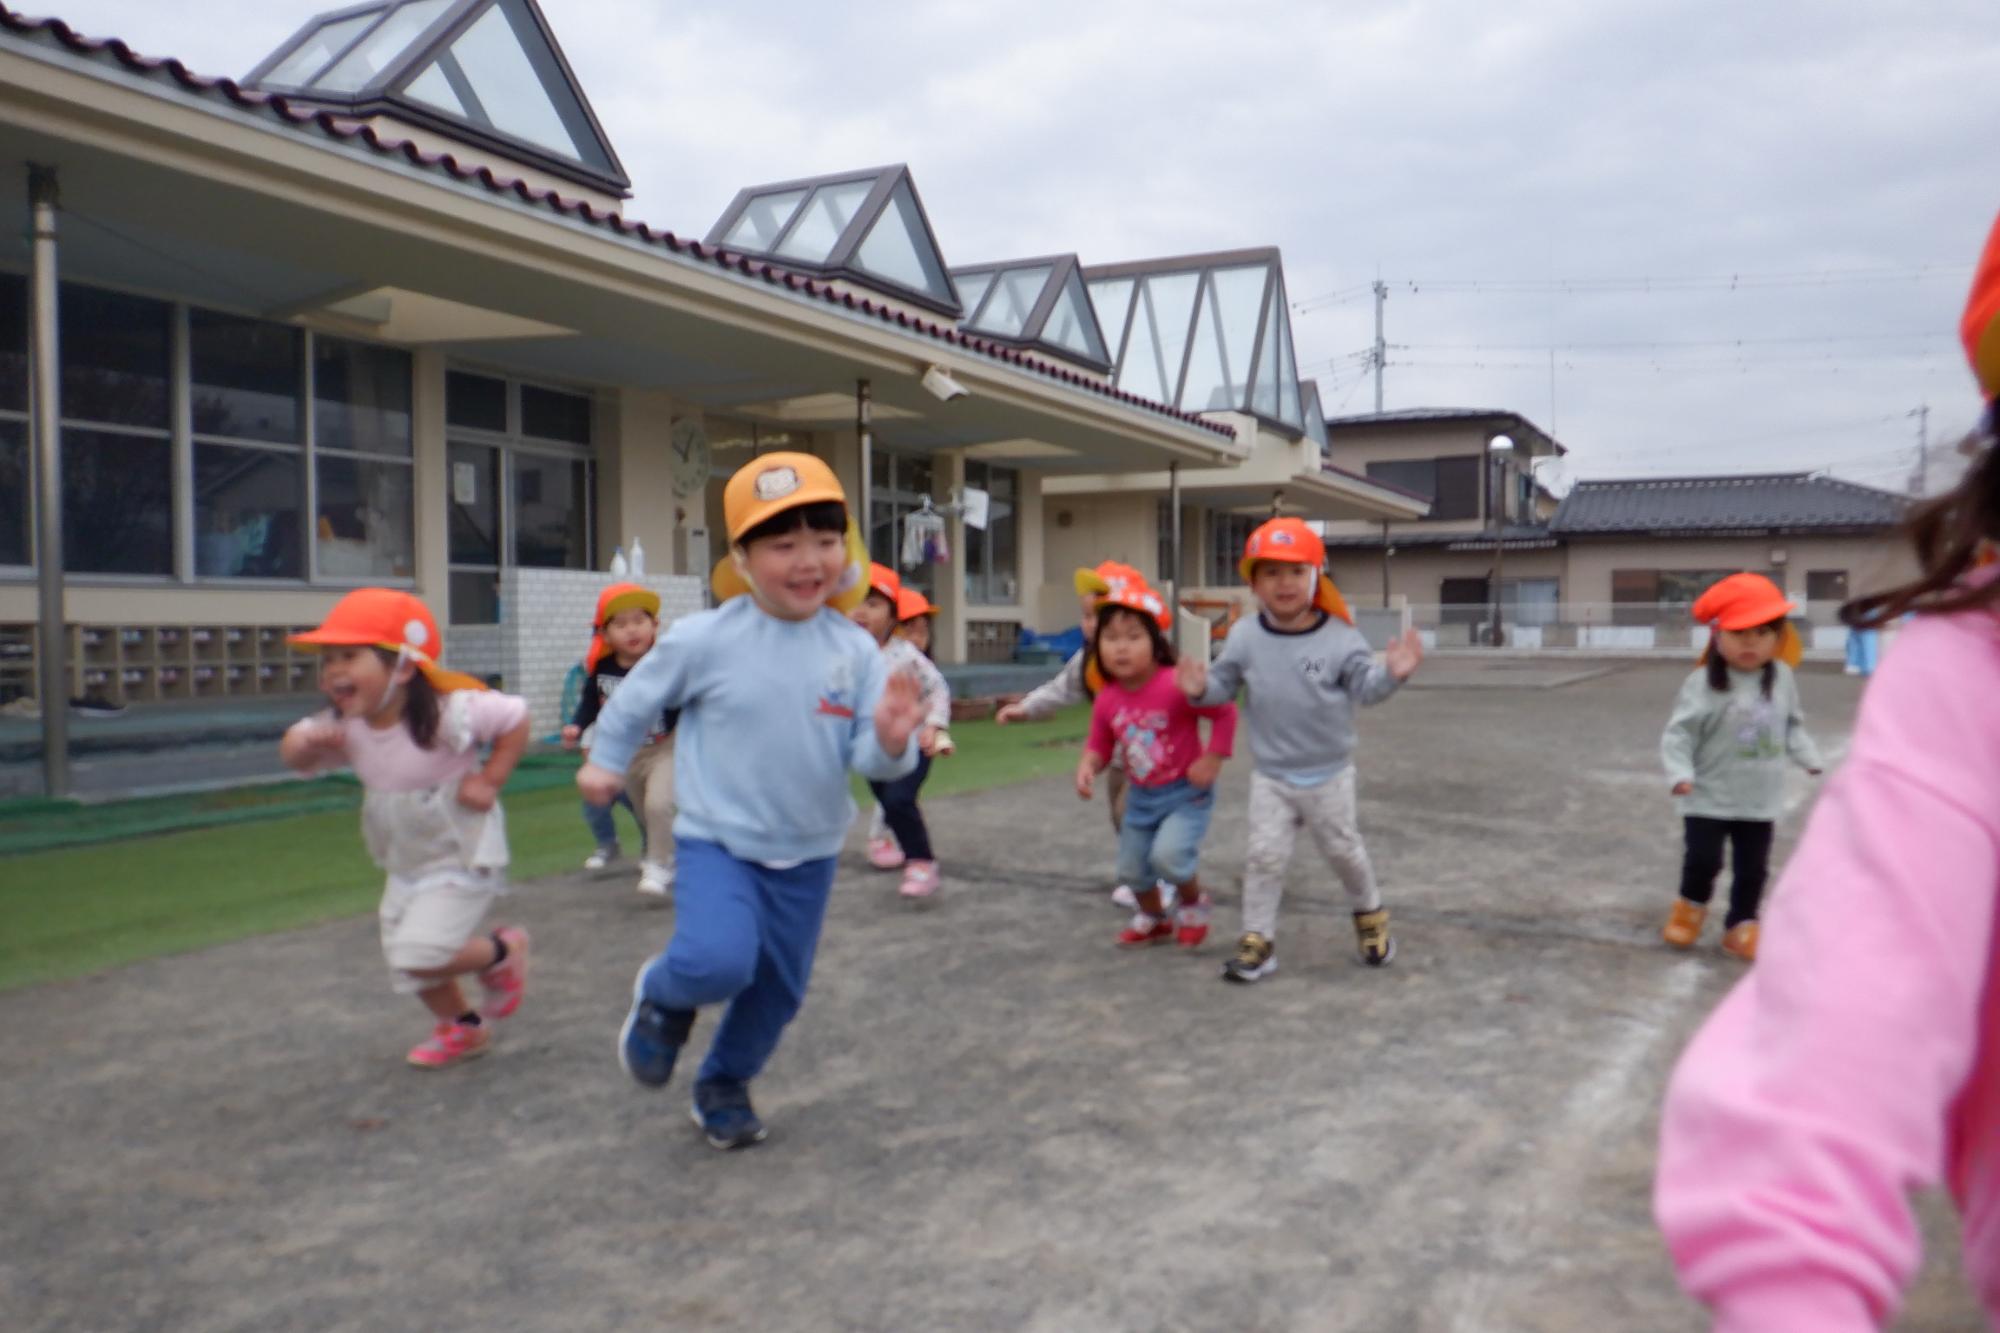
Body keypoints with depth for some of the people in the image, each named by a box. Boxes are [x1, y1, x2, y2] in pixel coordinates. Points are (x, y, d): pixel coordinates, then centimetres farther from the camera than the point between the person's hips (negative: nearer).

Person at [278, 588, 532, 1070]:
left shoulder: (447, 712, -27)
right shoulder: (345, 726, -8)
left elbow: (516, 717, -20)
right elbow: (294, 753, 3)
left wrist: (489, 781, -22)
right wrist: (305, 742, -22)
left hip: (464, 857, -7)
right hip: (407, 864, 7)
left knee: (419, 953, -17)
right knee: (405, 961, 15)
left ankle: (503, 952, 11)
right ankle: (463, 1027, 41)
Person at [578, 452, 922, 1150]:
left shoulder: (855, 650, -9)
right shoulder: (704, 639, -15)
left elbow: (868, 758, -8)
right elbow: (639, 697, 3)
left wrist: (892, 743, -30)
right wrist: (604, 760, 14)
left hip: (808, 854, 3)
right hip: (718, 842, -3)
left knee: (779, 991, 14)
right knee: (718, 961, -25)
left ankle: (724, 1085, 43)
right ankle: (662, 994, 12)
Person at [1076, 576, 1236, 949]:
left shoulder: (1176, 686, -27)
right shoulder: (1106, 699, -9)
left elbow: (1226, 712, -20)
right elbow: (1100, 743, 4)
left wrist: (1212, 760, -21)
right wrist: (1087, 766, -16)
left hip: (1185, 792, -6)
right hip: (1141, 795, 6)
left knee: (1168, 854, -24)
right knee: (1131, 867, 15)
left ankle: (1193, 903, 10)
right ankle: (1154, 919, 47)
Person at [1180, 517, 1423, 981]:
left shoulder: (1339, 637, -13)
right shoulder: (1245, 636, -7)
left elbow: (1364, 687, -11)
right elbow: (1225, 684, 1)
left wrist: (1391, 674, -30)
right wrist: (1201, 689, -20)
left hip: (1329, 774, -1)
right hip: (1271, 776, 1)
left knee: (1343, 850, 15)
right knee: (1265, 855, -1)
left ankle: (1369, 914, 41)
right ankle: (1258, 940, 9)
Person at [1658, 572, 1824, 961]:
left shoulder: (1782, 677, -1)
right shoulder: (1703, 683, -16)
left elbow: (1793, 725, 12)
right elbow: (1679, 733, -16)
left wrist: (1811, 759, 4)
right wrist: (1681, 773, -26)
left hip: (1761, 800, 4)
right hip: (1710, 798, -4)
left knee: (1753, 869, 10)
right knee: (1703, 860, 1)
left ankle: (1741, 927, 27)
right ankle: (1691, 907, 30)